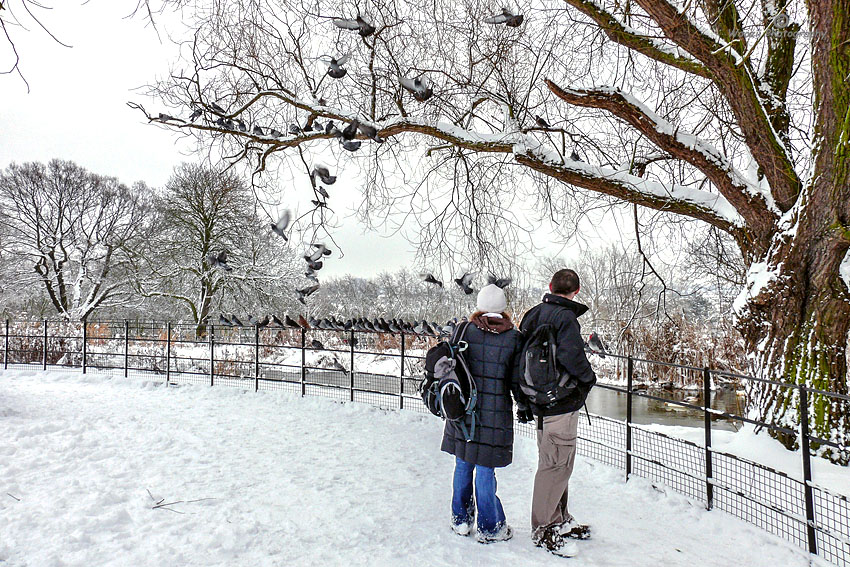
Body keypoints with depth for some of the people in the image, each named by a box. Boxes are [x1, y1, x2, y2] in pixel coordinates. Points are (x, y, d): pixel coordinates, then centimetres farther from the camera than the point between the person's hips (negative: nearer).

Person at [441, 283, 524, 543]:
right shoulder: (513, 337, -7)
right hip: (495, 412, -2)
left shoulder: (463, 331, -3)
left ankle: (461, 520, 30)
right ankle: (489, 528, 21)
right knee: (485, 469, 7)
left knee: (463, 465, 16)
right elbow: (518, 379, -2)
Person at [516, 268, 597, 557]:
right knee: (556, 464, 2)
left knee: (555, 461, 20)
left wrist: (522, 402, 19)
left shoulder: (532, 315, 10)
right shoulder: (565, 317, -17)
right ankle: (543, 529, 14)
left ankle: (559, 519, 35)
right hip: (561, 404, -9)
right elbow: (572, 357, -30)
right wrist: (589, 378, -8)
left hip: (539, 402, 9)